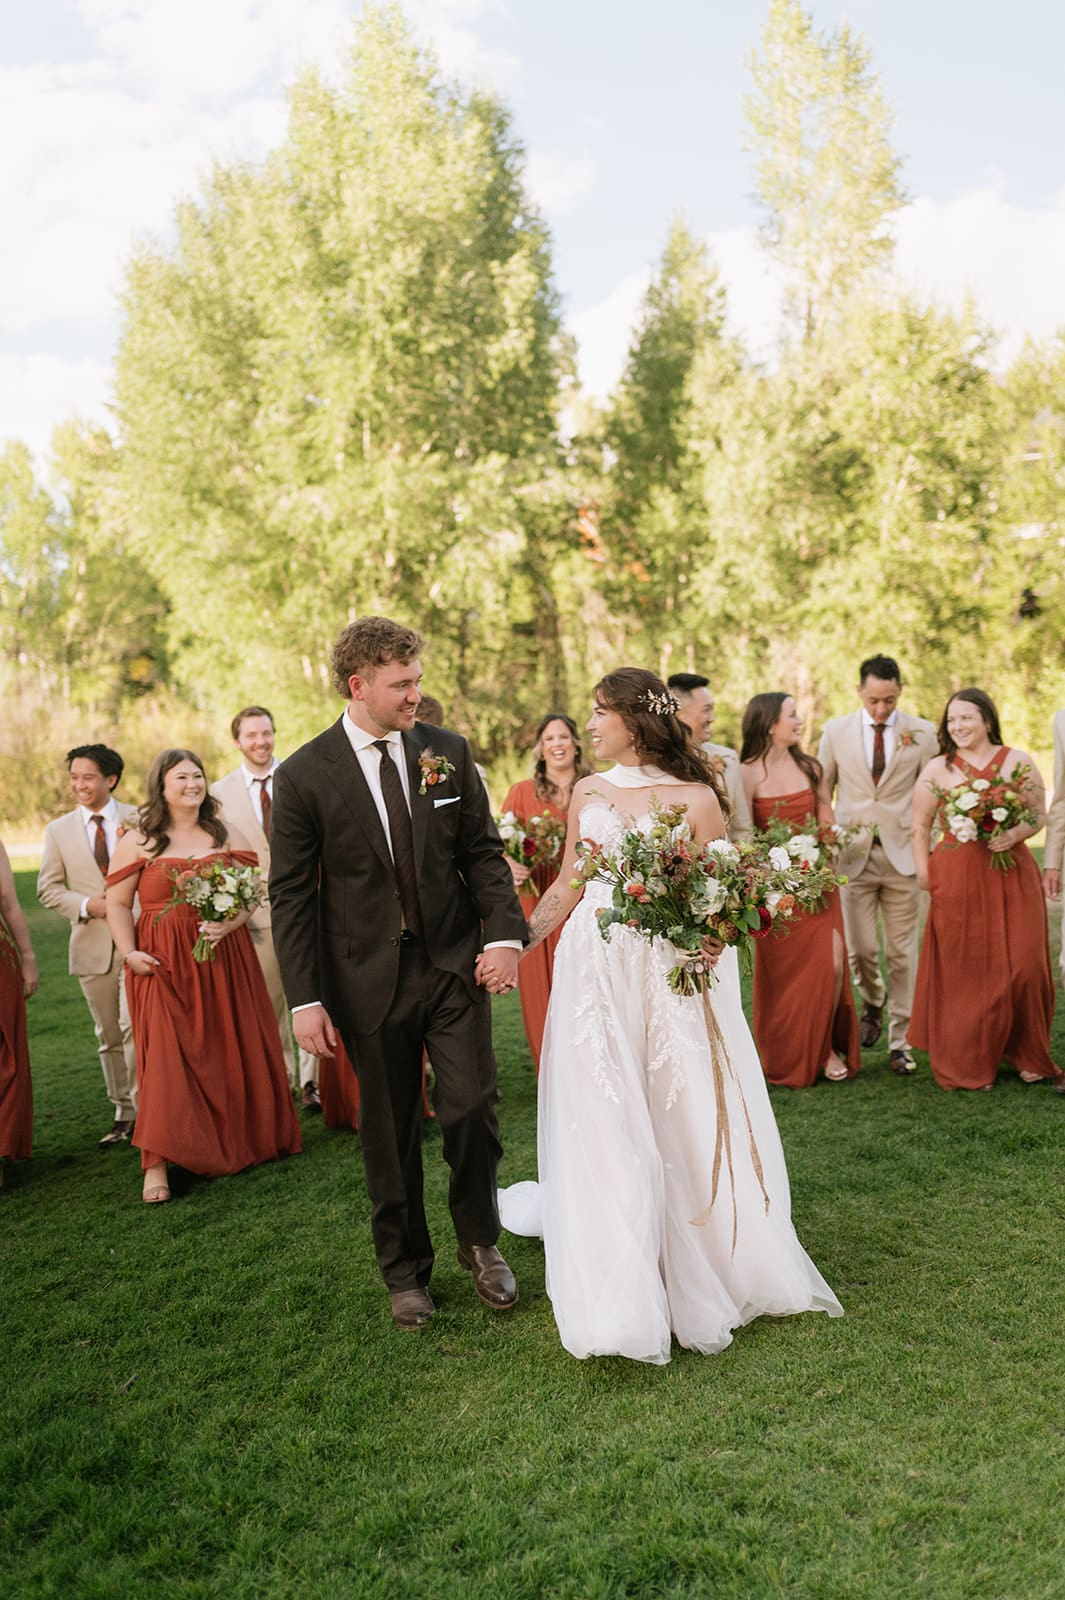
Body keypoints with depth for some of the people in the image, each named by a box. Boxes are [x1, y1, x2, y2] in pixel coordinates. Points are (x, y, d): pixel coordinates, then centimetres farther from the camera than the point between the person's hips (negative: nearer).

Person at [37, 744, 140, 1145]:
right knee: (108, 1036, 12)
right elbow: (48, 888, 4)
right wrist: (87, 905, -13)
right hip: (92, 944, 3)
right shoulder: (58, 830, 6)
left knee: (133, 1027, -13)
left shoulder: (139, 820, -1)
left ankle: (146, 1111, 1)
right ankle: (123, 1114, 24)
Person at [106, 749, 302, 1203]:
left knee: (233, 1051, 8)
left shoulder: (226, 835, 8)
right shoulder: (138, 841, 2)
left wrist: (231, 922, -12)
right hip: (164, 965, -2)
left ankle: (239, 1141, 27)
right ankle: (156, 1165, 1)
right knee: (166, 1058, -6)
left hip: (224, 958, 3)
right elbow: (117, 903, 3)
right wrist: (129, 952, -9)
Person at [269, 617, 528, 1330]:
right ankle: (406, 1269, 32)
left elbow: (483, 852, 5)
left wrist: (505, 934, -8)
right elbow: (291, 894, -5)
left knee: (472, 1109, 0)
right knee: (390, 1135, 10)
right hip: (369, 978, -1)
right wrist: (304, 998, -9)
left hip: (455, 964, 2)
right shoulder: (304, 775, -7)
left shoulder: (449, 752, 1)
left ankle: (480, 1240, 29)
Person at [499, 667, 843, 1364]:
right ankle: (621, 1296, 15)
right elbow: (569, 886, 13)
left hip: (674, 973, -3)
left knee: (685, 1115, 5)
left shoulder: (695, 796, -4)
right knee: (603, 1122, 3)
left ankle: (703, 1272, 27)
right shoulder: (588, 792, 9)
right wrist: (517, 941, 8)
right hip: (596, 970, 3)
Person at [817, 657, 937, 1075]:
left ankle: (899, 1043, 16)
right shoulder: (836, 731, 4)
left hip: (903, 853, 0)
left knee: (902, 952, 4)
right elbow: (821, 791, 10)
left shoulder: (922, 732, 1)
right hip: (853, 854, 1)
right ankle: (872, 1003, 32)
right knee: (860, 949, -1)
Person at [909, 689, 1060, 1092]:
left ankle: (1027, 1057, 21)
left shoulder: (1018, 761, 5)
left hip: (1012, 874, 1)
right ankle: (967, 1064, 15)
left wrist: (1015, 835, -13)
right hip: (956, 878, -1)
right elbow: (920, 826, 6)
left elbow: (1039, 814, 6)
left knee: (1023, 966, 1)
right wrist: (925, 874, -1)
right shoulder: (936, 770, 4)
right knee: (964, 970, 3)